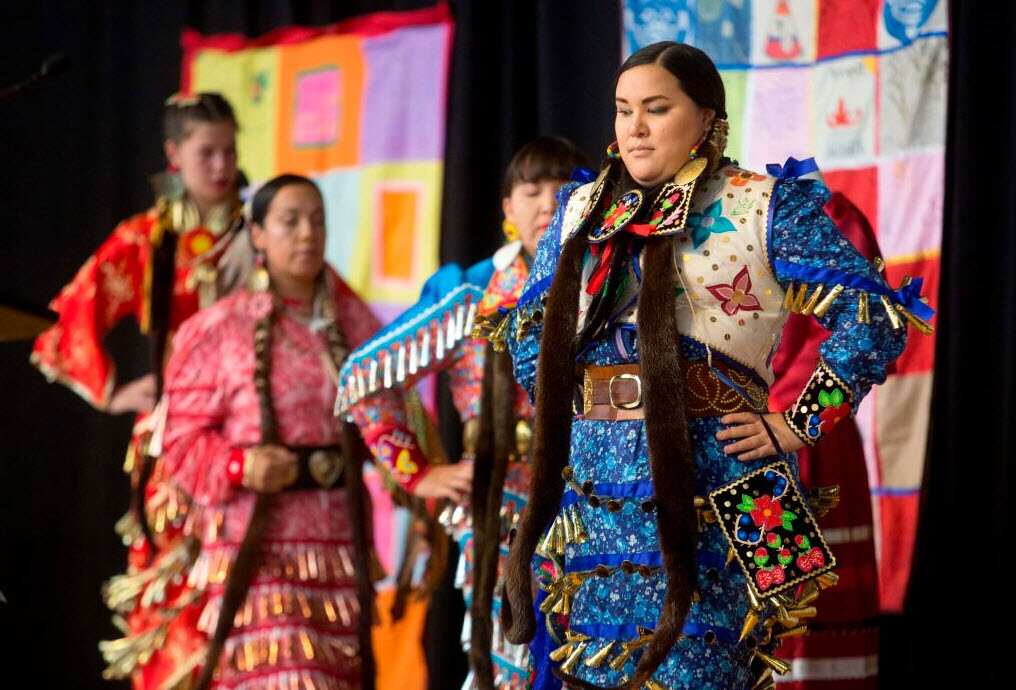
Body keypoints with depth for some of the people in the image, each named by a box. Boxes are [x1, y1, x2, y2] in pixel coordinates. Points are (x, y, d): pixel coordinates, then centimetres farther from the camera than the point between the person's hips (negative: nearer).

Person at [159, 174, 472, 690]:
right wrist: (240, 467, -21)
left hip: (339, 543, 4)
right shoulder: (218, 329, -1)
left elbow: (379, 409, -5)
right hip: (258, 547, -4)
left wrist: (418, 474, -23)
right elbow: (182, 438, -2)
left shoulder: (352, 321, 10)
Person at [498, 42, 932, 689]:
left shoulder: (763, 206, -1)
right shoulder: (582, 210, 15)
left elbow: (876, 317, -7)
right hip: (590, 489, 5)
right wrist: (560, 417, 15)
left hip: (713, 498, -5)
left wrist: (797, 425, -8)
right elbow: (529, 328, 27)